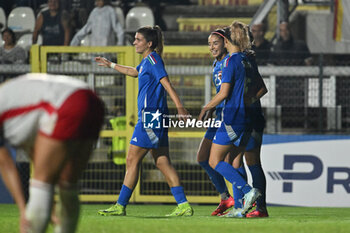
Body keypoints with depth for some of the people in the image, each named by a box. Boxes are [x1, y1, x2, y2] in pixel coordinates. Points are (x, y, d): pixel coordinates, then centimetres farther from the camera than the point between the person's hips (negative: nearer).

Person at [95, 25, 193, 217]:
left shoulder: (153, 59, -11)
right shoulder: (147, 61, 17)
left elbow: (167, 84, -21)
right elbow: (134, 72, 40)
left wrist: (180, 107, -30)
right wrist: (110, 65, 49)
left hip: (151, 116, -10)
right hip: (150, 116, 10)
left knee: (132, 160, -4)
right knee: (162, 163, 6)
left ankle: (120, 206, 1)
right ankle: (184, 206, 2)